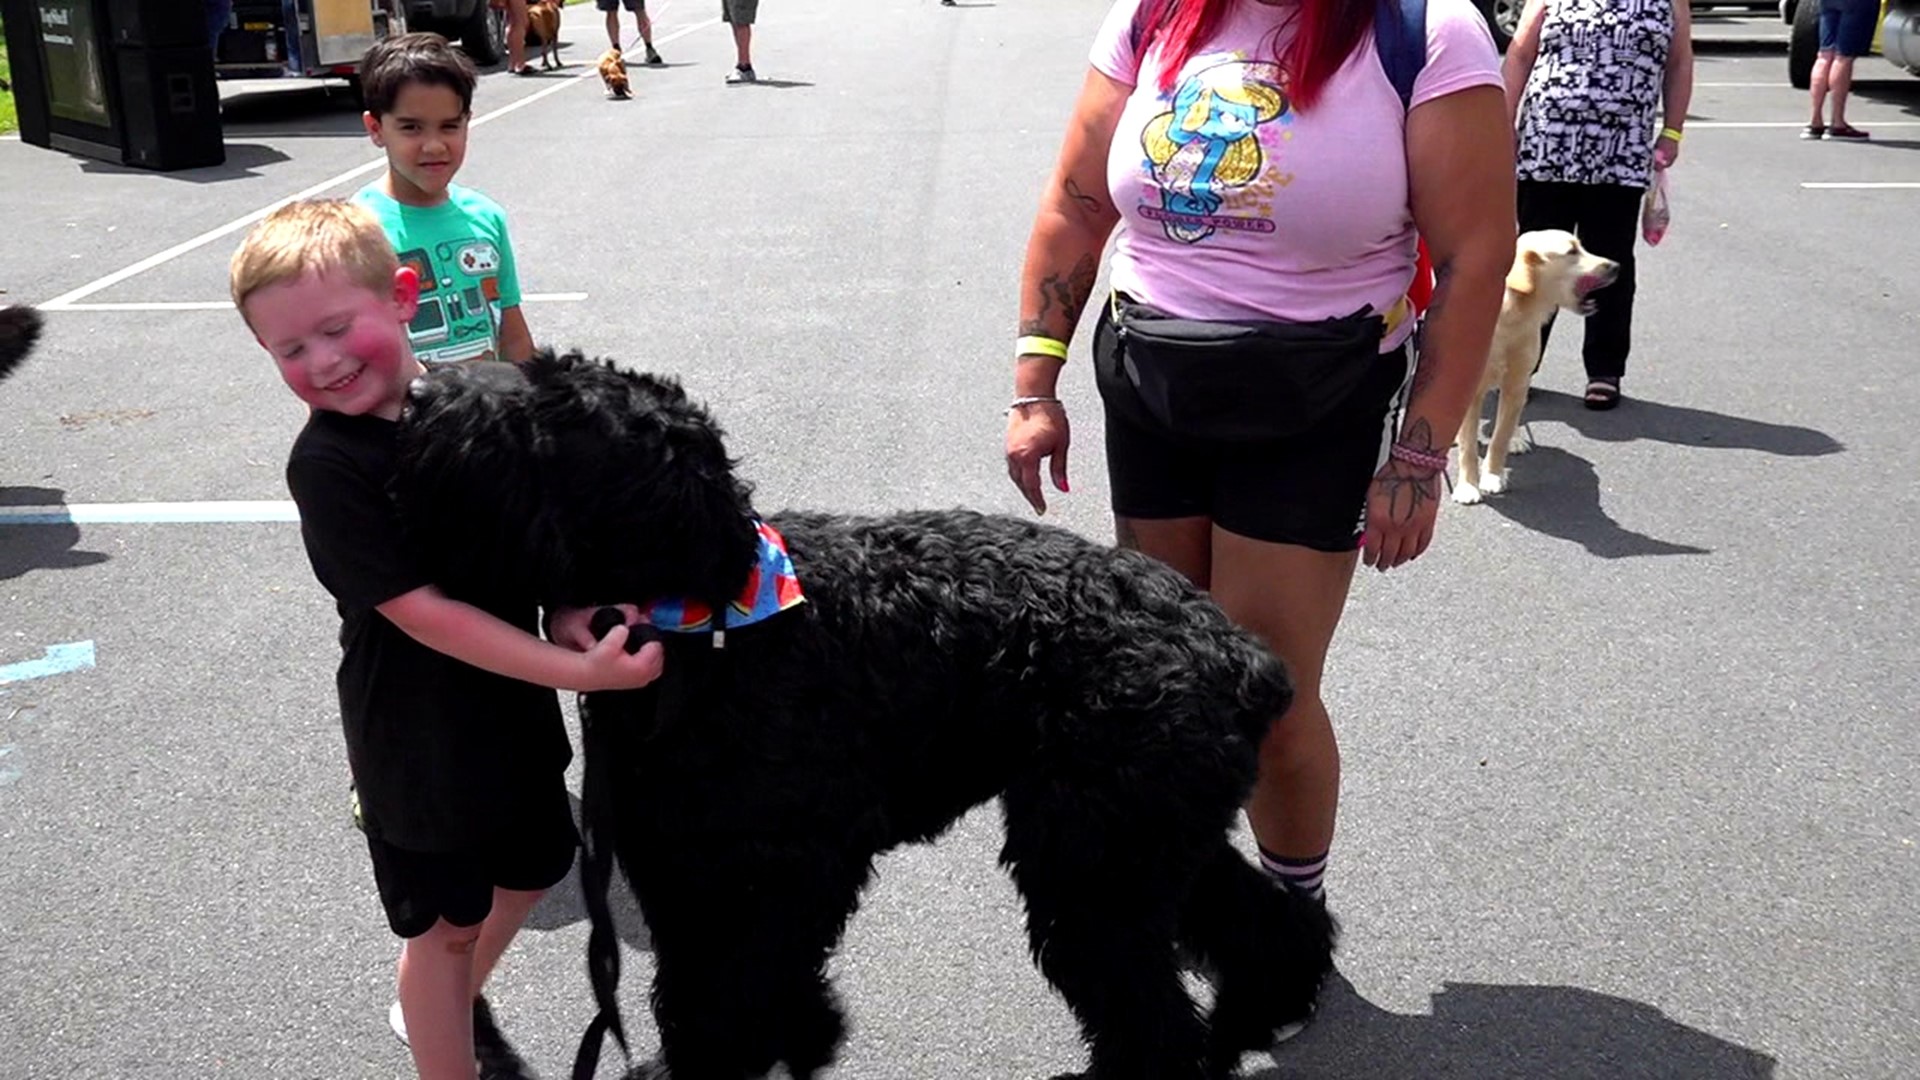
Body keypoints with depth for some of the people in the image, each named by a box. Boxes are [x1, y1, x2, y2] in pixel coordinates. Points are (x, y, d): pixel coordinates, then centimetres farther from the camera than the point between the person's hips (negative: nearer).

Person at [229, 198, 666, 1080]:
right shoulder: (327, 464, -21)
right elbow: (419, 611, -25)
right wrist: (580, 672, -31)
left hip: (514, 704, 6)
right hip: (419, 735, -6)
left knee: (531, 869, 24)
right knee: (447, 921, 11)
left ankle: (457, 1004, 51)